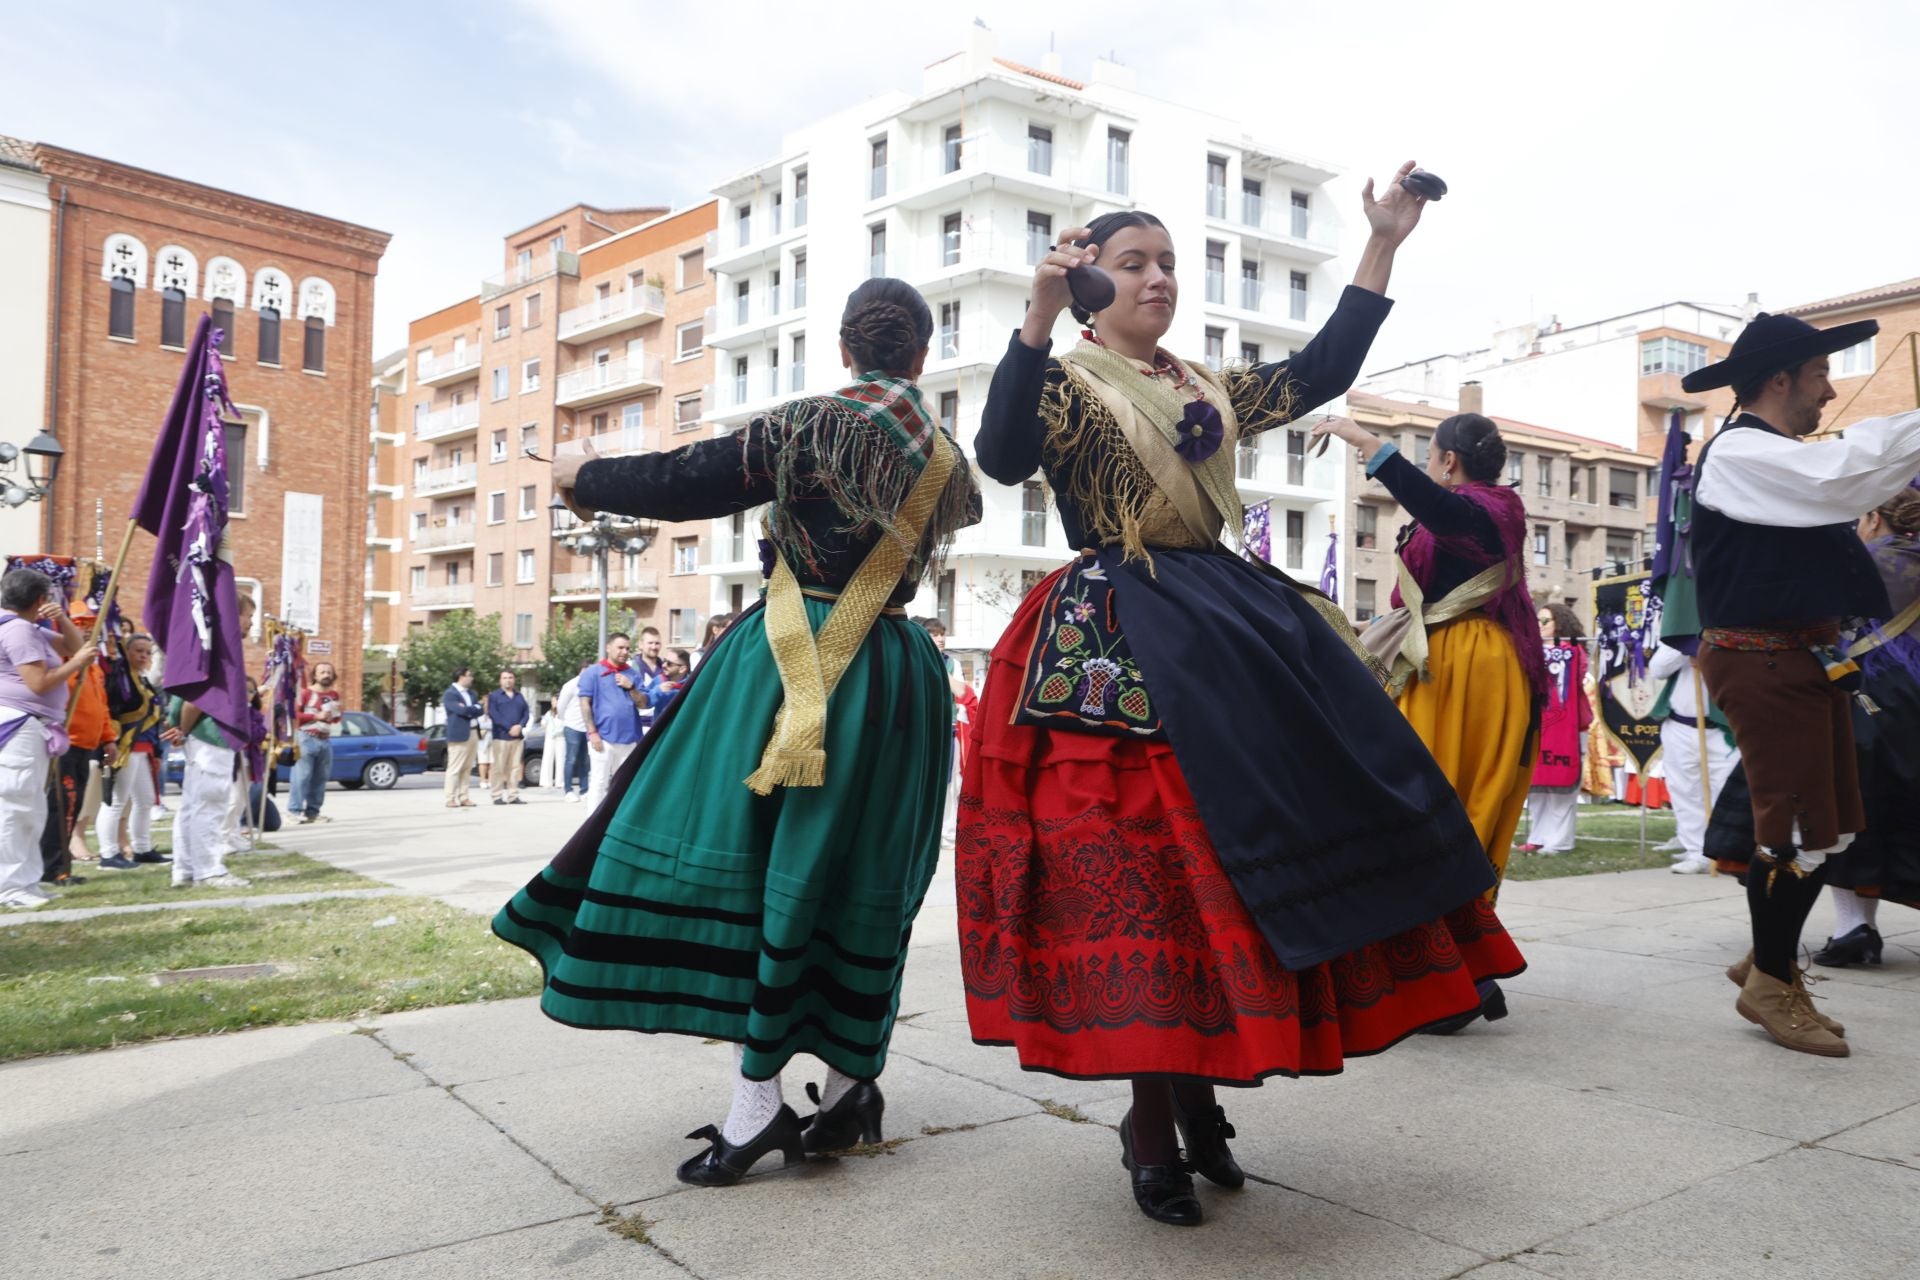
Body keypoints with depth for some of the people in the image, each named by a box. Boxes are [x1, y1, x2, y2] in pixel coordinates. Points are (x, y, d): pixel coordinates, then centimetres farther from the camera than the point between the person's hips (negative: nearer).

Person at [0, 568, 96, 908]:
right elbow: (39, 683, -21)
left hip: (30, 728, 11)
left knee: (30, 808, 13)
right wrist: (77, 663, -11)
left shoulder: (28, 628, 17)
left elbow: (74, 645, 22)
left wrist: (62, 619, 6)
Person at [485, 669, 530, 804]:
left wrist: (520, 726, -9)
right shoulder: (494, 696, 5)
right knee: (499, 768, -5)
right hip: (501, 736, -4)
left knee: (515, 767, 3)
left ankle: (513, 795, 5)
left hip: (518, 736, 4)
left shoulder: (520, 696, 19)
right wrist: (509, 728, -15)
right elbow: (493, 714, -7)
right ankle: (498, 796, -2)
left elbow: (526, 713, 11)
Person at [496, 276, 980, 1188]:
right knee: (857, 878, 12)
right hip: (896, 675, 6)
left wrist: (585, 477, 11)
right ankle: (847, 1088, 17)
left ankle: (757, 1103, -2)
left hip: (793, 663, -6)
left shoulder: (813, 424, -8)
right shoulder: (946, 460, 9)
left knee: (742, 858, 1)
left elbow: (687, 483, -6)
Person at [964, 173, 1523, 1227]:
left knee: (1251, 856, 1)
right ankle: (1151, 1122, 6)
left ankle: (1197, 1089, 15)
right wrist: (1040, 318, -26)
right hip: (1120, 653, -6)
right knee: (1144, 871, -9)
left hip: (1232, 628, 7)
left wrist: (1383, 245, 21)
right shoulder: (1063, 386, 2)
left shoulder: (1211, 391, 21)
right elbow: (1001, 456, -17)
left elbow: (1320, 373, 21)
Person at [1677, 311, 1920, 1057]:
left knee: (1830, 827, 13)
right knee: (1797, 826, -6)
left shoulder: (1782, 458, 20)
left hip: (1807, 659, 10)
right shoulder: (1739, 453, -12)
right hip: (1764, 661, -10)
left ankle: (1768, 961, 27)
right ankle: (1772, 985, 10)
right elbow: (1839, 476, -24)